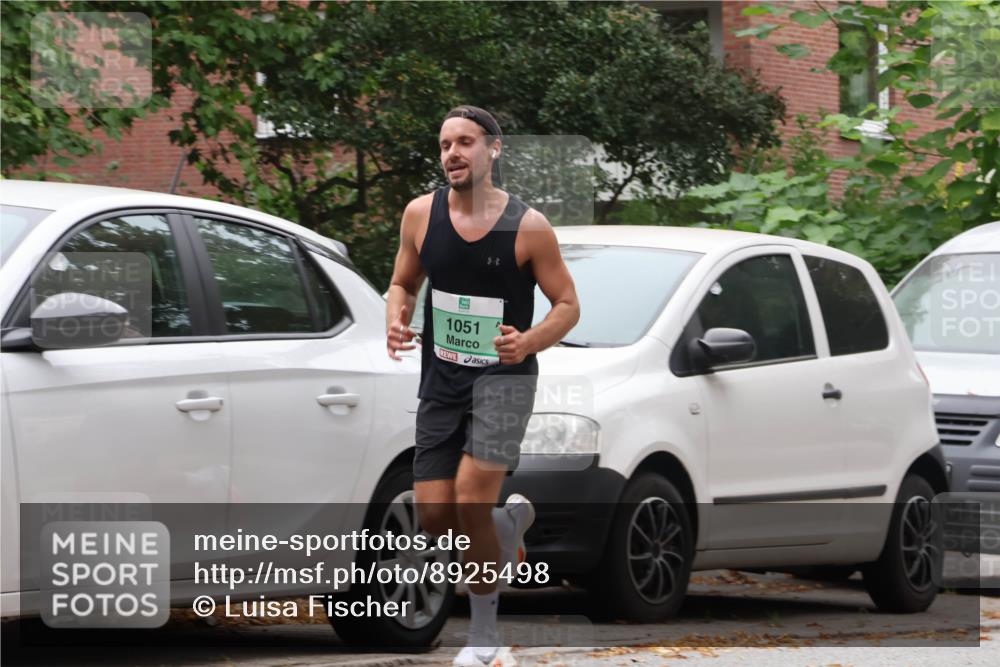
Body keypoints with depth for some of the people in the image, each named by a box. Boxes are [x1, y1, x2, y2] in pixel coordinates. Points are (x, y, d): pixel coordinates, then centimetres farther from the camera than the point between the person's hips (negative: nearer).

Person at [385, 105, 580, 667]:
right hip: (441, 380, 4)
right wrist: (397, 321, -9)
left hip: (504, 375, -4)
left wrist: (529, 342, -22)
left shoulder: (528, 226, -9)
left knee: (471, 497, -21)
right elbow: (404, 284, 14)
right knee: (435, 517, -1)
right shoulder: (421, 214, 0)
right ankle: (511, 522, 35)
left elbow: (568, 304, -2)